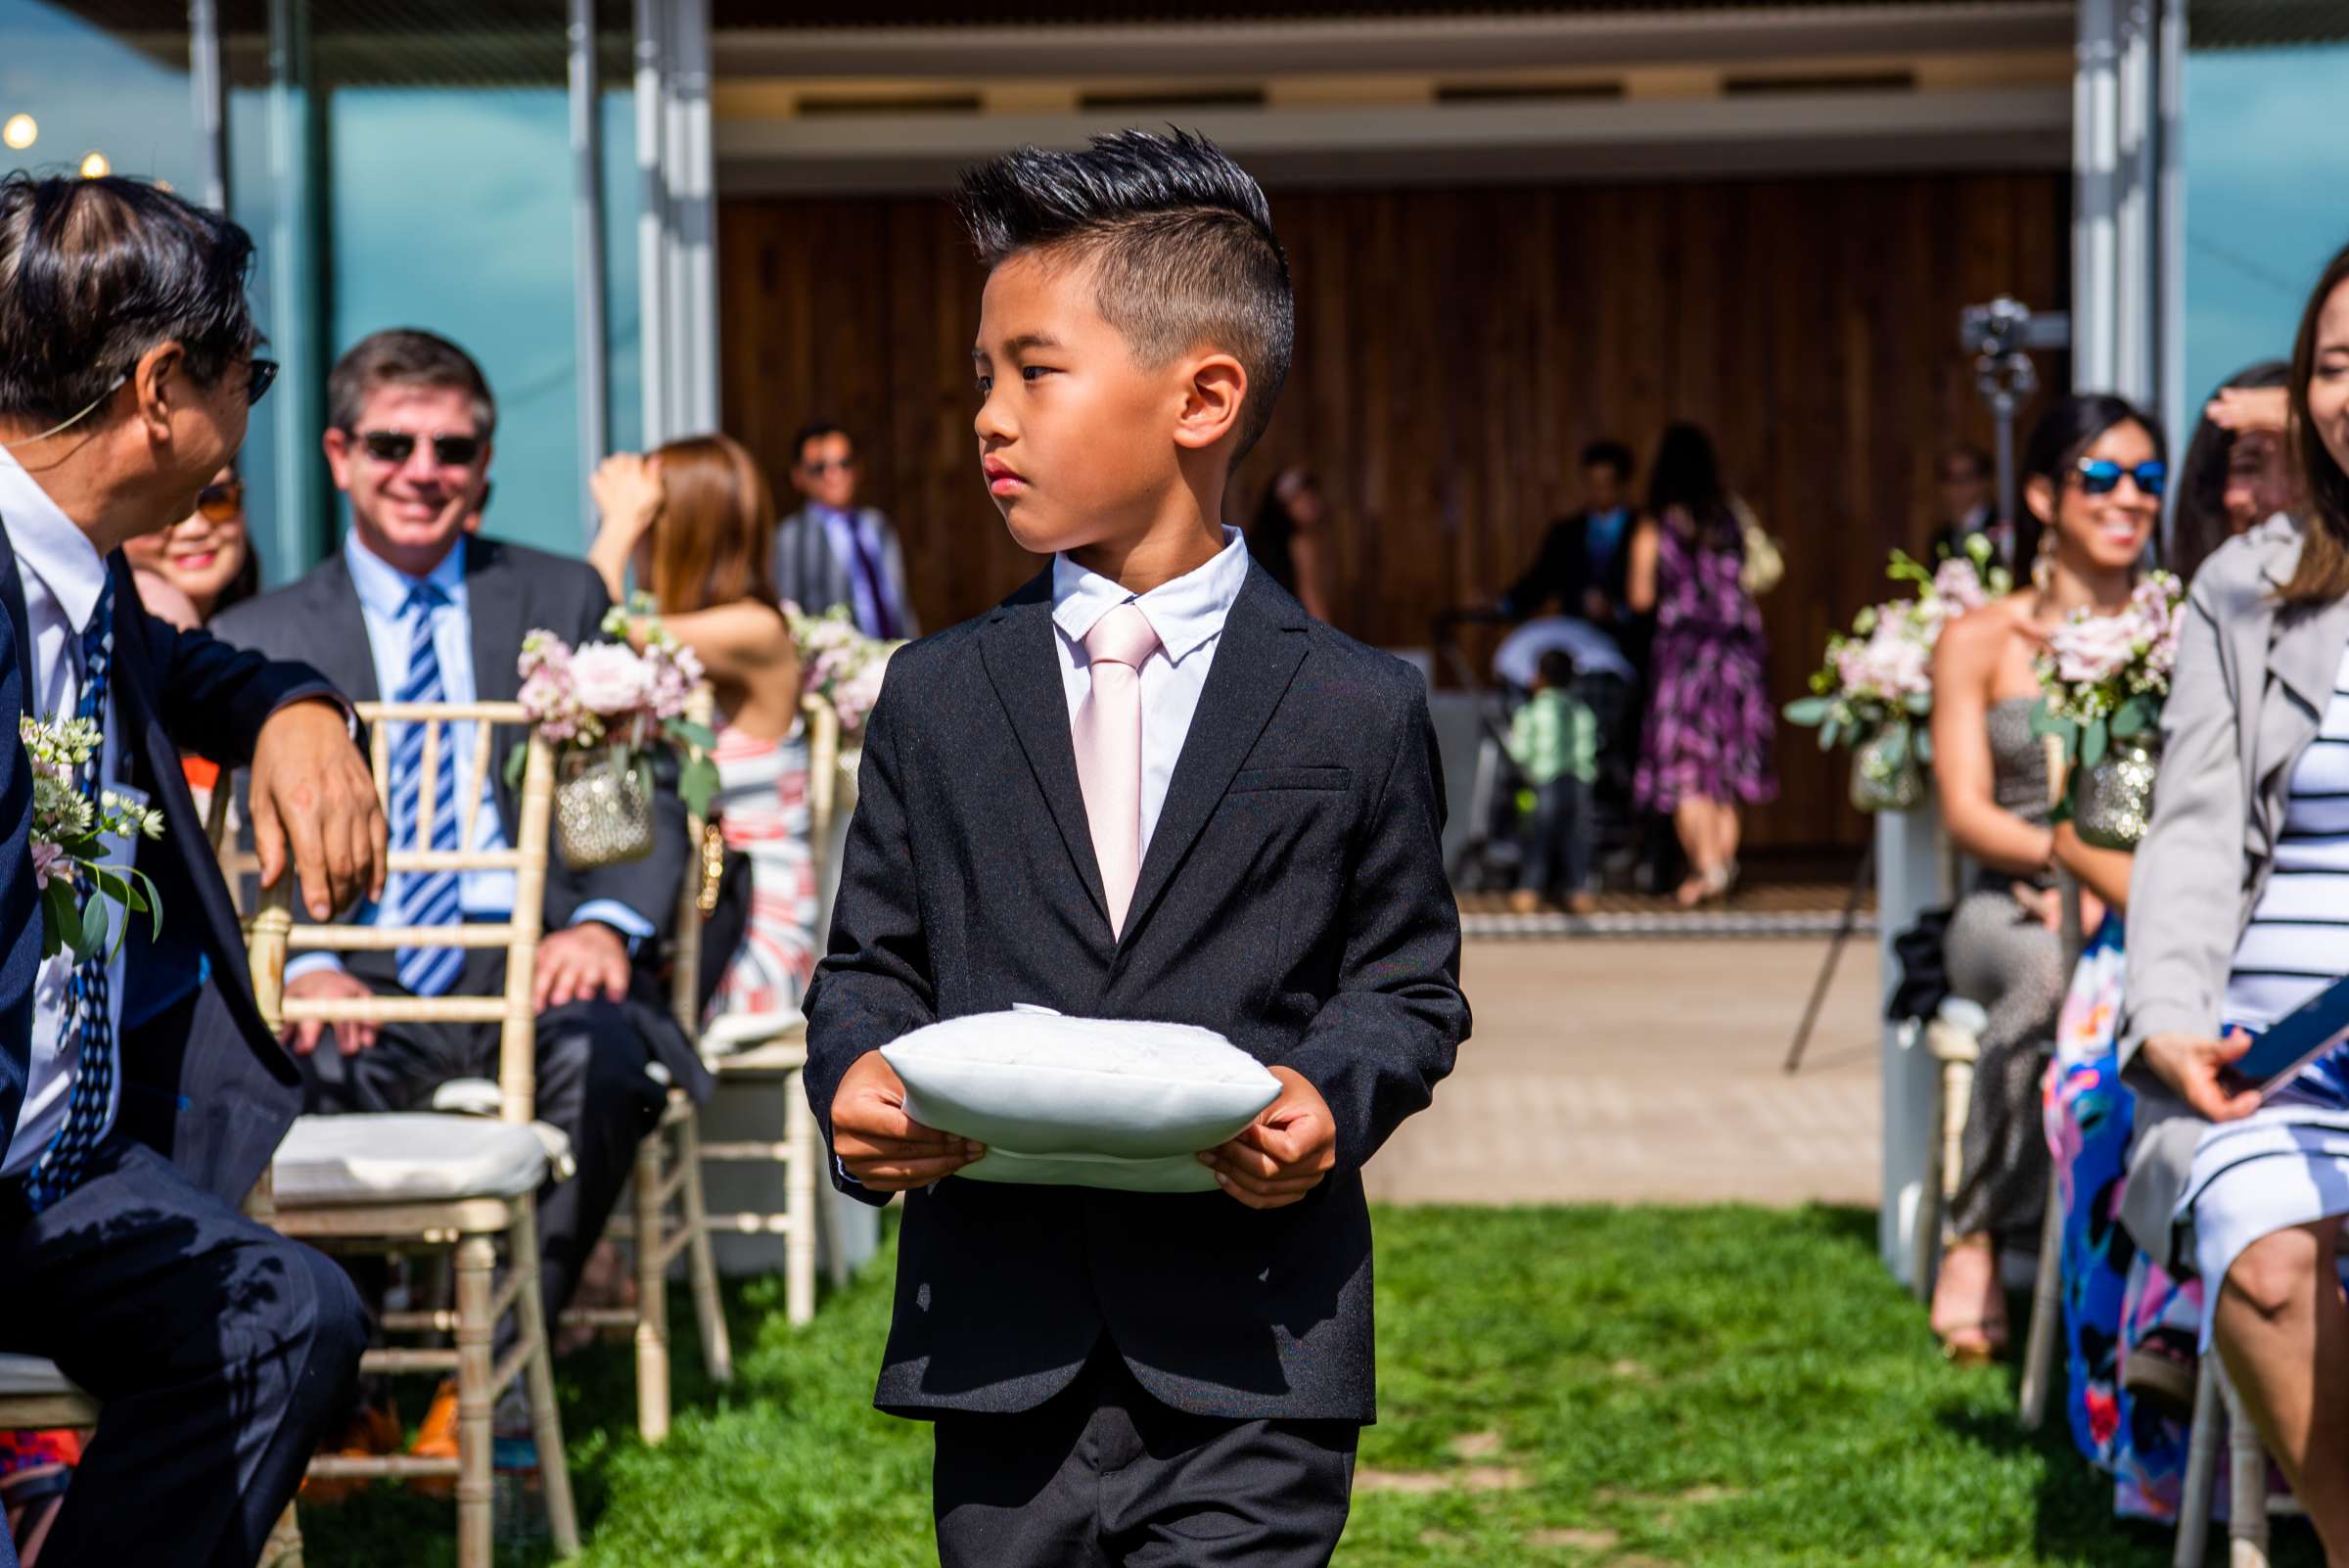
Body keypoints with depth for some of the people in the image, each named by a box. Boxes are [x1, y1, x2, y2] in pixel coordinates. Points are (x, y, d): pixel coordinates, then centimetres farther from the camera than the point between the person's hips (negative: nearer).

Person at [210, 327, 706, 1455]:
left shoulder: (565, 602, 16)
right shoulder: (261, 640, 14)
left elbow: (643, 802, 9)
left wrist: (607, 922, -13)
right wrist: (302, 967, -15)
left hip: (531, 969, 0)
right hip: (362, 983, 0)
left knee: (602, 1052, -35)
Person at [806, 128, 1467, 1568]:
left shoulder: (1359, 710, 1)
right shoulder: (936, 697, 9)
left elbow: (1409, 978, 6)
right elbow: (874, 960, 13)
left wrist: (1331, 1100, -15)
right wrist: (853, 1079, -9)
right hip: (997, 1345, 3)